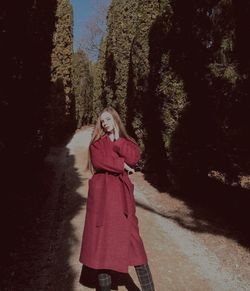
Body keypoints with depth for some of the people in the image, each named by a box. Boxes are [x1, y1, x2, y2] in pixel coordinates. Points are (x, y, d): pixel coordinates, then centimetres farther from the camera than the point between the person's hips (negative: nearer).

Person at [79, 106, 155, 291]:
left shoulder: (127, 141, 13)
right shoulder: (97, 143, 8)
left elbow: (134, 158, -9)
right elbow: (98, 161, -12)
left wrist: (117, 140, -5)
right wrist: (122, 165, -7)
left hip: (121, 193, 1)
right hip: (102, 193, 0)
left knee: (132, 238, -1)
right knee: (102, 240, 5)